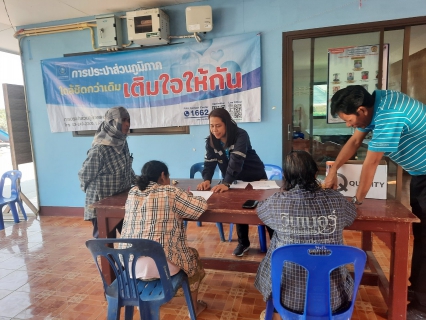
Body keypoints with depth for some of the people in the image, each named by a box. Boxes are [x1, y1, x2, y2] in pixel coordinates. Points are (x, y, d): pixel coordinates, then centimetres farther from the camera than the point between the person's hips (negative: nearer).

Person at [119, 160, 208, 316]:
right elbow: (201, 205, -4)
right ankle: (194, 306, 38)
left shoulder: (132, 192, 6)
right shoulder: (170, 192, -9)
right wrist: (188, 198, 15)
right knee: (193, 255, 25)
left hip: (130, 264, 6)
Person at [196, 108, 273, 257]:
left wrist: (226, 183, -51)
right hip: (236, 180, 4)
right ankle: (243, 242, 22)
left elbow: (236, 161, -40)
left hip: (256, 178, -4)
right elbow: (209, 162, -17)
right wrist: (206, 180, -37)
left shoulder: (241, 135, -28)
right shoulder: (211, 141, -10)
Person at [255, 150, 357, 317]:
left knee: (265, 271, 30)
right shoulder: (335, 199, -13)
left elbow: (260, 208, 8)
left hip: (289, 295, -1)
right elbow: (352, 212, 12)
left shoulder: (277, 201, -17)